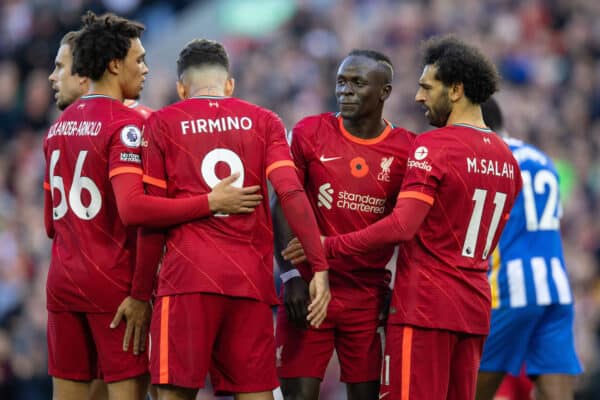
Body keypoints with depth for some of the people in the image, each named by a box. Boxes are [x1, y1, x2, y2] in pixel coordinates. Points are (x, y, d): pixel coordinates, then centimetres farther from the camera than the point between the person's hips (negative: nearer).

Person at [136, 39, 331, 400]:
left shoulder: (163, 123, 7)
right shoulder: (263, 122, 11)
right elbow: (291, 192, -2)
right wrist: (320, 268, -4)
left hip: (188, 276, -2)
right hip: (252, 279, 2)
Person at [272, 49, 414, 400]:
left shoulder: (404, 150, 1)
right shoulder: (309, 134, 0)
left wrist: (397, 289, 0)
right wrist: (292, 276, -6)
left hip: (369, 296, 1)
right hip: (309, 289, -1)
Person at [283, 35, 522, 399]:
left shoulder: (433, 147, -12)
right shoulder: (506, 160, 13)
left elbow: (402, 226, -21)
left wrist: (330, 246, -16)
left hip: (425, 307, -8)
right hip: (476, 310, 8)